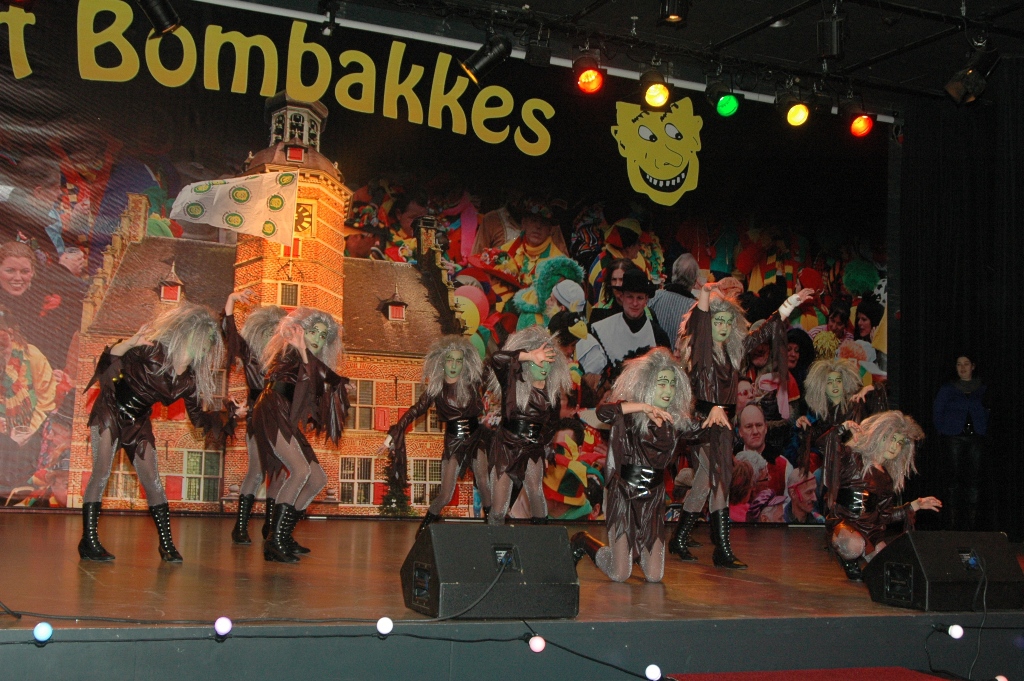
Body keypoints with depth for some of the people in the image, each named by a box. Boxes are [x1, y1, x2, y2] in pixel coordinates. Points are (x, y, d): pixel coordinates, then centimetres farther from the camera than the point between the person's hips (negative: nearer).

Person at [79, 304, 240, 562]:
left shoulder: (190, 379, -4)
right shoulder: (151, 351, -21)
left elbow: (199, 417, 4)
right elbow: (109, 361, -28)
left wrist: (231, 414, -2)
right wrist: (129, 343, -44)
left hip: (138, 424, 5)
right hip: (110, 414, -5)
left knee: (152, 480, 1)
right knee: (101, 473, -13)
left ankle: (166, 544, 6)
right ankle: (89, 541, -8)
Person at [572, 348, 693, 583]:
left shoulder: (675, 421, 6)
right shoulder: (629, 415, -10)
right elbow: (603, 412, -28)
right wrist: (643, 406, -31)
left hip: (653, 501, 4)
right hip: (624, 498, -4)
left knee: (654, 576, 1)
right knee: (620, 575, -3)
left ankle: (636, 551, 34)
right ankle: (583, 542, 24)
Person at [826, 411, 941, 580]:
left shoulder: (887, 478, 19)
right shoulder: (853, 459, -1)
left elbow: (885, 515, 20)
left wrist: (916, 505, 20)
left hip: (872, 531, 6)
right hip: (844, 523, -6)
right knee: (853, 545, -40)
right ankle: (849, 561, -2)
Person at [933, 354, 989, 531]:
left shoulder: (983, 389, 12)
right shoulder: (947, 389, 8)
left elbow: (988, 412, 13)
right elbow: (937, 413, 8)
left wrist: (983, 431, 1)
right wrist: (944, 431, -1)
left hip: (976, 437, 1)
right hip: (953, 438, -1)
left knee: (973, 477, -2)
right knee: (953, 477, -4)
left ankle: (972, 519, 2)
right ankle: (953, 517, -1)